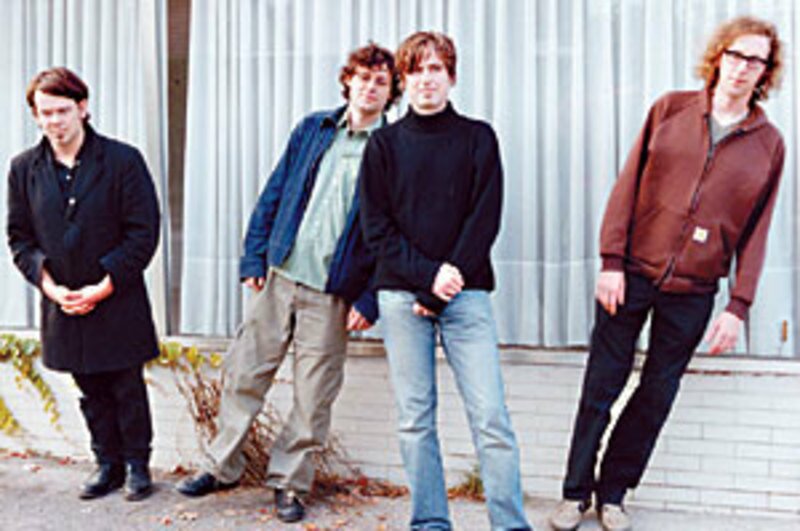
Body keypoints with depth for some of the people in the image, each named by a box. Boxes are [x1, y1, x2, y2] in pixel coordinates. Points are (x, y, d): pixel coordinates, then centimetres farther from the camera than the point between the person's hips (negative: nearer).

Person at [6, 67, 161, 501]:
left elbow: (143, 234, -9)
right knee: (92, 392, 15)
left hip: (117, 303, -3)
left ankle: (137, 464, 25)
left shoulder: (123, 160, -9)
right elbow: (19, 237, 7)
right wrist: (49, 284, -7)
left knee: (127, 389, 8)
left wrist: (104, 287, -14)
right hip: (62, 303, 3)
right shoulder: (24, 168, 3)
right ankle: (108, 464, 30)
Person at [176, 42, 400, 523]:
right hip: (279, 275, 3)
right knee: (244, 371, 9)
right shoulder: (313, 129, 9)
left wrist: (370, 300, -10)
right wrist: (254, 258, 3)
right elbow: (275, 193, 11)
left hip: (333, 294, -3)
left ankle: (290, 483, 22)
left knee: (314, 395, 4)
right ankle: (223, 466, 27)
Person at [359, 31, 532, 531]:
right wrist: (427, 276, -9)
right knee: (415, 418, 4)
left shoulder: (478, 138, 10)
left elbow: (486, 218, 2)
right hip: (401, 294, 1)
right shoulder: (384, 144, 11)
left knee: (491, 416, -6)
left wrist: (453, 278, -9)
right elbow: (376, 227, 3)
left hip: (465, 293, -1)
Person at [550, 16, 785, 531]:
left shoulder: (769, 143, 6)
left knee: (657, 396, 8)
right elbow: (629, 184, 2)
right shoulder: (672, 108, 3)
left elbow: (756, 232, 6)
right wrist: (612, 260, -6)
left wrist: (739, 306, -1)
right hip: (632, 273, -1)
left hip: (693, 292, 1)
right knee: (602, 386, 3)